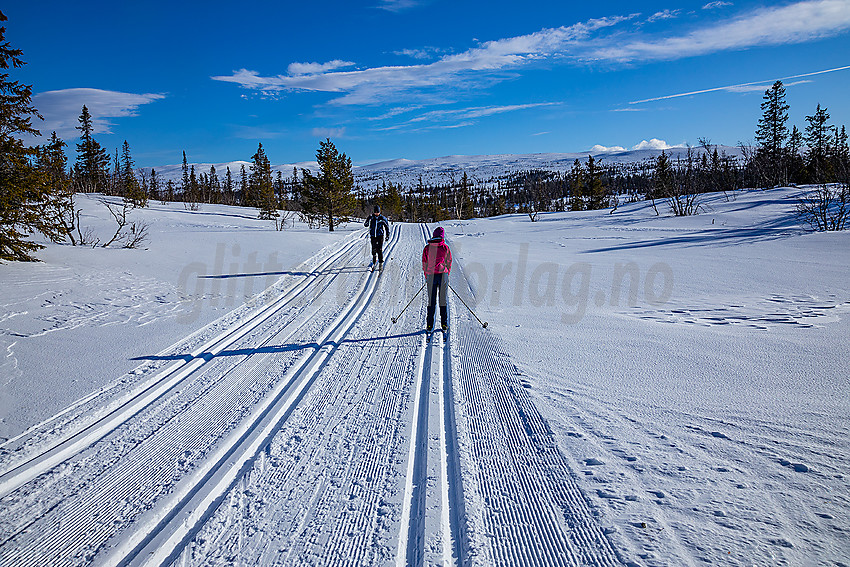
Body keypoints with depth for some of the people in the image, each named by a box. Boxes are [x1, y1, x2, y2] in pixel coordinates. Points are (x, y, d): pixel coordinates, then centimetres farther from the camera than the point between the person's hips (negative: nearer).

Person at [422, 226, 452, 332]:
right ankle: (444, 324, 7)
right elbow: (449, 263, 6)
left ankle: (429, 325, 5)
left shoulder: (427, 248, 1)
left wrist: (426, 276, 18)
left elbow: (424, 263, 7)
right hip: (443, 275, -1)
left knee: (431, 300, 7)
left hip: (431, 275, 1)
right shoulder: (445, 247, -1)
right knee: (444, 299, 7)